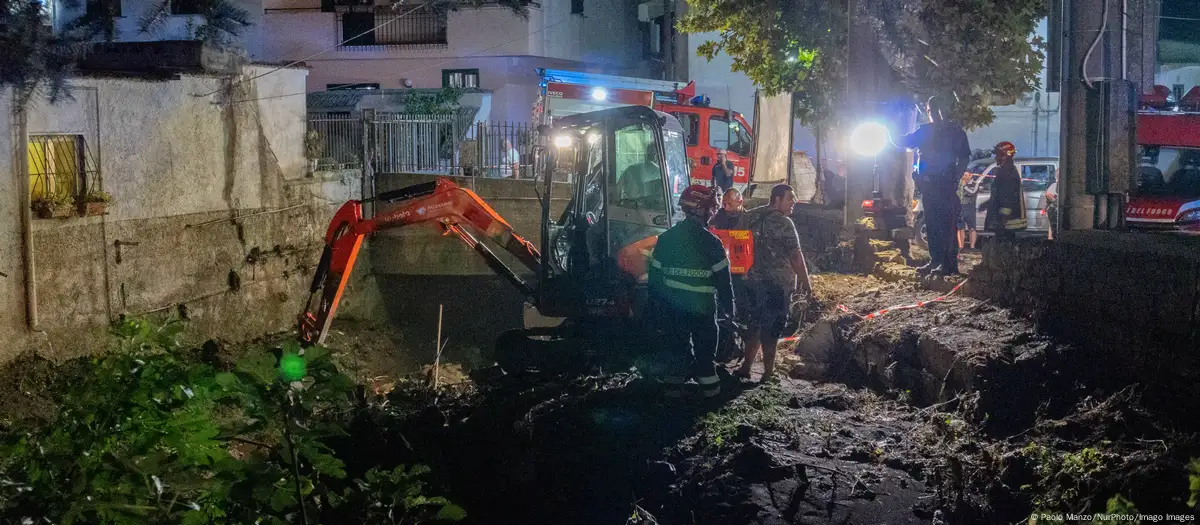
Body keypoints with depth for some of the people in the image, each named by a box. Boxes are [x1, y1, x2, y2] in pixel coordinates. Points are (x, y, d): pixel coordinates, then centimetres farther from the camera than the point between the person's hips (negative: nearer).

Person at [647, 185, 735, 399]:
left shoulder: (666, 238, 1)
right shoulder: (710, 242, -12)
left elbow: (654, 275, 5)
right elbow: (723, 279, -9)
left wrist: (655, 305, 13)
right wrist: (728, 306, 3)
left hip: (673, 307, 3)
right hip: (702, 307, -3)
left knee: (678, 344, 13)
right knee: (705, 345, 11)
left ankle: (677, 380, 14)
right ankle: (707, 380, 14)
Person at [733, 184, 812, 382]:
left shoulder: (749, 217, 8)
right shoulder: (783, 223, -14)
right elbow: (795, 255, -15)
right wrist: (805, 281, -7)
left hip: (751, 279, 6)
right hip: (777, 283, -6)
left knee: (753, 325, 17)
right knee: (771, 328, 1)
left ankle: (746, 367, 19)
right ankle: (768, 373, 5)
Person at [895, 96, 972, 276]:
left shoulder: (954, 131, 0)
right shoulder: (925, 131, 15)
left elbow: (964, 157, -4)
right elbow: (902, 142, 20)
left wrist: (955, 180, -13)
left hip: (945, 185, -6)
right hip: (929, 185, 6)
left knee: (946, 225, -9)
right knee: (932, 225, 9)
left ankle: (949, 264, -10)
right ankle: (936, 261, 15)